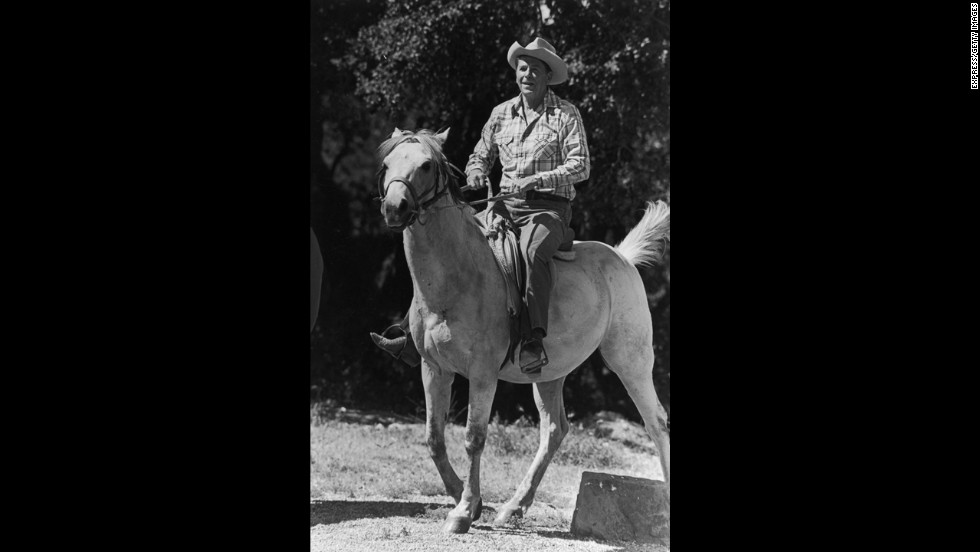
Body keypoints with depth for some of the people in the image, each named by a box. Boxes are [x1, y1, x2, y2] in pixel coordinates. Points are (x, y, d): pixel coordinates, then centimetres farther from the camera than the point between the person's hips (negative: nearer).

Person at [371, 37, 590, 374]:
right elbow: (481, 155, 23)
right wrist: (476, 173, -2)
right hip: (505, 205, 6)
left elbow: (580, 166, -8)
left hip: (549, 207, -6)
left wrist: (537, 179, -21)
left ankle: (535, 342, -48)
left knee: (534, 251, -39)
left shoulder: (566, 114, -1)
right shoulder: (502, 113, 14)